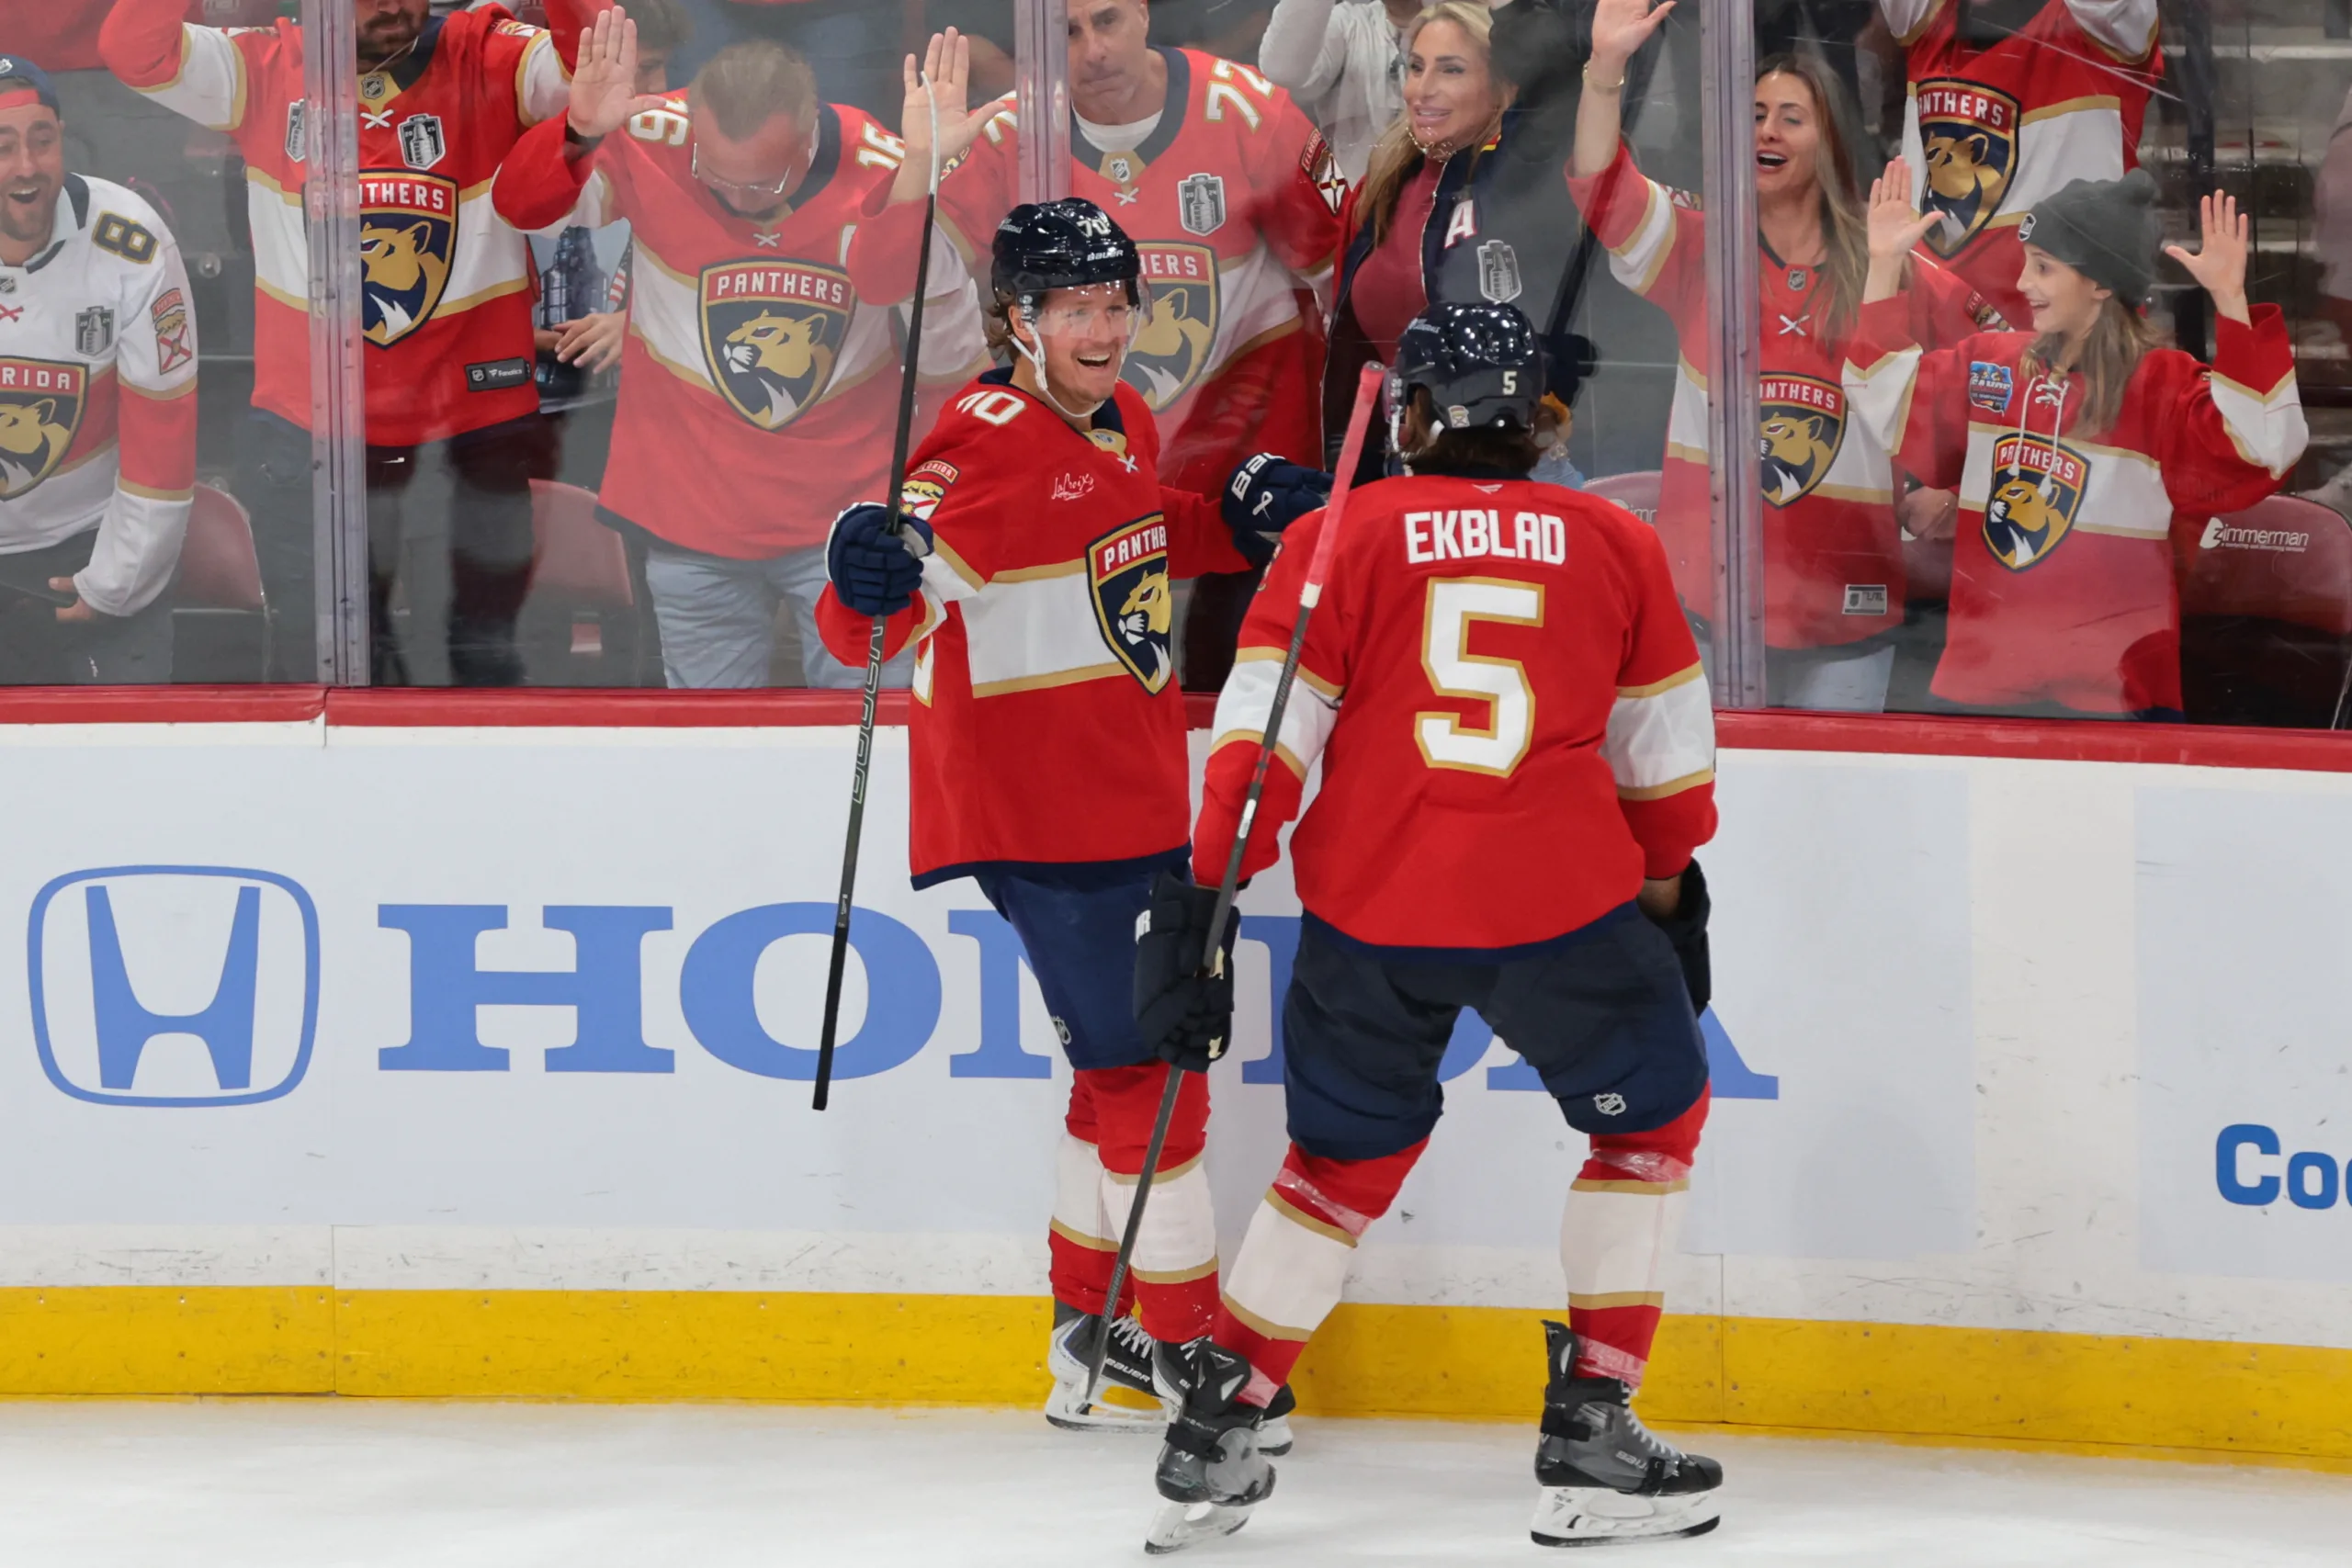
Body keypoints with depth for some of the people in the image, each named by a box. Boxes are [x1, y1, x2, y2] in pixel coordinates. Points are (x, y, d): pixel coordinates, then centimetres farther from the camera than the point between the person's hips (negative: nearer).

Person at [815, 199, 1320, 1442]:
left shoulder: (1122, 419, 8)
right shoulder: (987, 443, -19)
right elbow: (867, 626, -25)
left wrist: (1241, 520, 13)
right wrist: (868, 583, -47)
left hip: (1136, 799, 9)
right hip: (1035, 813, -9)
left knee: (1138, 1053, 17)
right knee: (1142, 1067, -6)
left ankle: (1092, 1334, 28)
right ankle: (1188, 1351, 3)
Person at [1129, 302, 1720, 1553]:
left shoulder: (1339, 538, 5)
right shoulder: (1616, 547, 10)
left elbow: (1260, 734, -2)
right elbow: (1665, 757, 17)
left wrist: (1197, 906, -2)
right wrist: (1673, 891, 32)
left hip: (1369, 910, 1)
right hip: (1562, 906, -1)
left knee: (1347, 1155, 21)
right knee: (1654, 1115, 20)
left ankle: (1213, 1441, 17)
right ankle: (1591, 1438, 13)